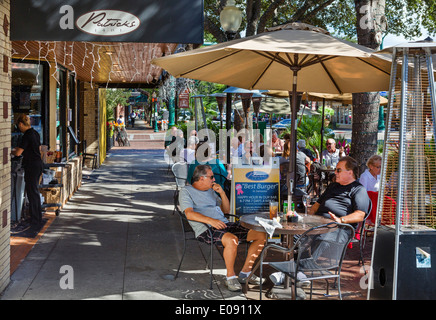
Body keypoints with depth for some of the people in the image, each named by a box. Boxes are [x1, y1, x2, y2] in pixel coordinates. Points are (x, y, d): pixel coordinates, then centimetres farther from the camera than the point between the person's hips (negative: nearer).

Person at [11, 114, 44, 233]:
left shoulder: (27, 136, -17)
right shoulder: (35, 133, 10)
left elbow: (18, 153, -22)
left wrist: (12, 150, 0)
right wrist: (22, 149, 27)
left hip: (32, 166, -9)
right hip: (39, 164, 9)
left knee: (32, 193, -4)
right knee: (35, 192, 18)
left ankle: (35, 224, -1)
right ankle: (38, 220, 27)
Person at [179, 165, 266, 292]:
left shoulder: (210, 191, 26)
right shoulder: (186, 191, 3)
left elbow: (226, 210, 27)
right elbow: (189, 214, -13)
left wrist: (222, 193, 11)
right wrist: (210, 220, -27)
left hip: (224, 224, 8)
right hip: (206, 229, -8)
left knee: (261, 235, -4)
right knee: (232, 240, -39)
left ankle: (245, 273, 3)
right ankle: (230, 277, -18)